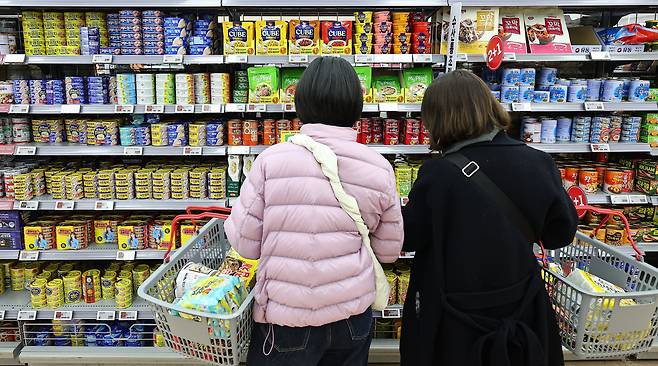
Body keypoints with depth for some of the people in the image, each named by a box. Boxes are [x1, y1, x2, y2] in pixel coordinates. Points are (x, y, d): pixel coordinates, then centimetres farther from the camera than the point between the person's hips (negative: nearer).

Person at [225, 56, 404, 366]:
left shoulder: (271, 160, -16)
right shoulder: (379, 168, -9)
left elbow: (244, 243, -10)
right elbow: (388, 250, 2)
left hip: (286, 321, -2)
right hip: (353, 316, 3)